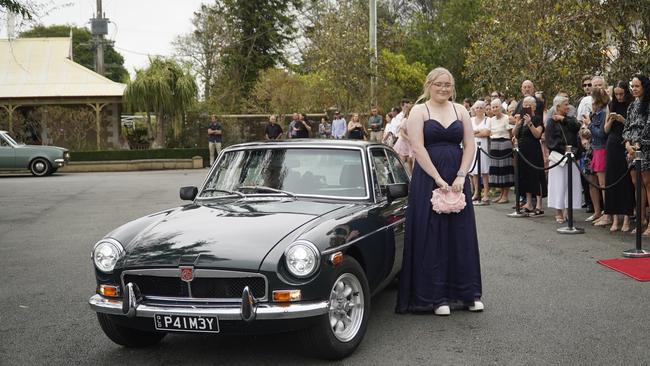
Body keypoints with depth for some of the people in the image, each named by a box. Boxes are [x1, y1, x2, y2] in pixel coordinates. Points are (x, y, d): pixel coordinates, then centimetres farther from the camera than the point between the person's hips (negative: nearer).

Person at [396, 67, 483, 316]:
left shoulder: (460, 111, 11)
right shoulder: (419, 111, -1)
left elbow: (469, 145, 5)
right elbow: (418, 148, -10)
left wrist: (461, 177, -8)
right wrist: (439, 180, -15)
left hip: (457, 179, 4)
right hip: (428, 178, -3)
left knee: (462, 234, 6)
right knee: (431, 236, -1)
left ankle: (469, 293, 15)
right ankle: (436, 296, 7)